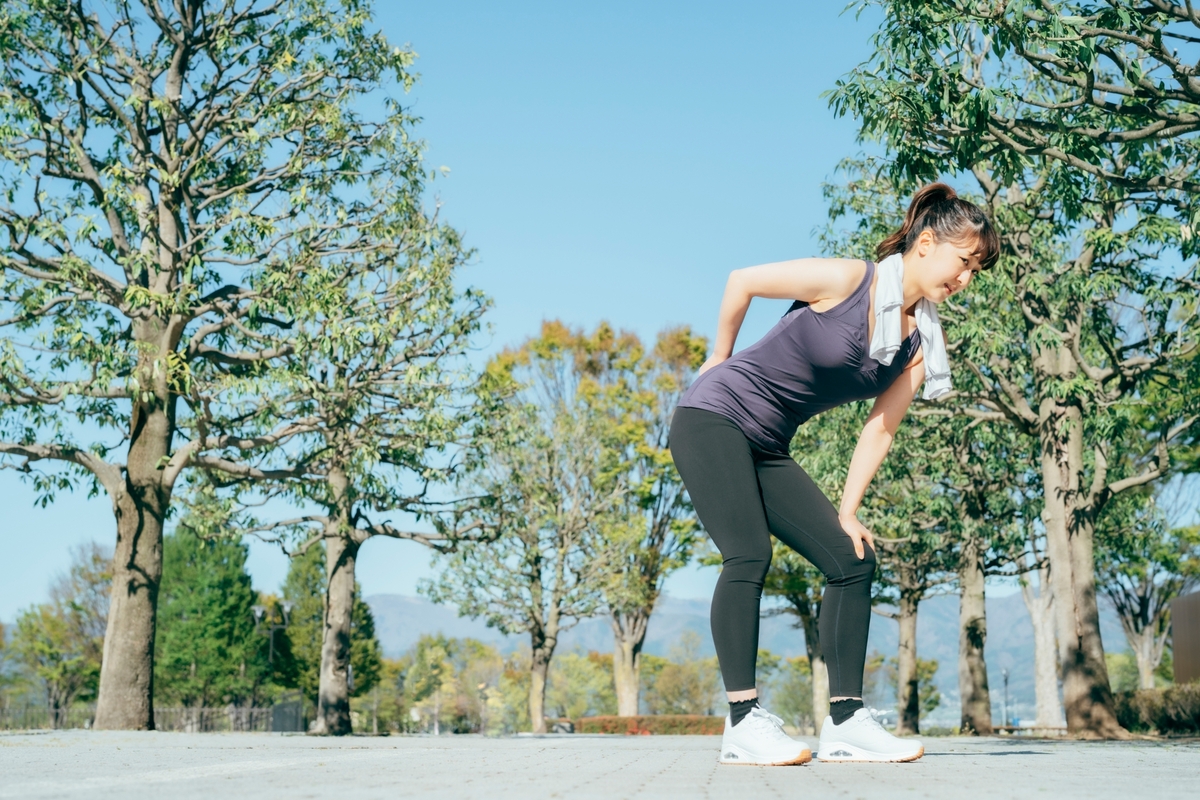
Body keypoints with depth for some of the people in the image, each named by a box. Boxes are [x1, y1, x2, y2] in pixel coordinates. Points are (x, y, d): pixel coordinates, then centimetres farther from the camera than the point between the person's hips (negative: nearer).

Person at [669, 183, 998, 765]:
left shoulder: (921, 343, 2)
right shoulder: (846, 280, -16)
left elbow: (879, 429, 4)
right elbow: (743, 281, -6)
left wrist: (846, 512, -2)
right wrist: (720, 358, 5)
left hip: (768, 449, 7)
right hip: (714, 418, -7)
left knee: (854, 559, -1)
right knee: (749, 557, -22)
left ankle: (845, 723, 2)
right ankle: (743, 722, -16)